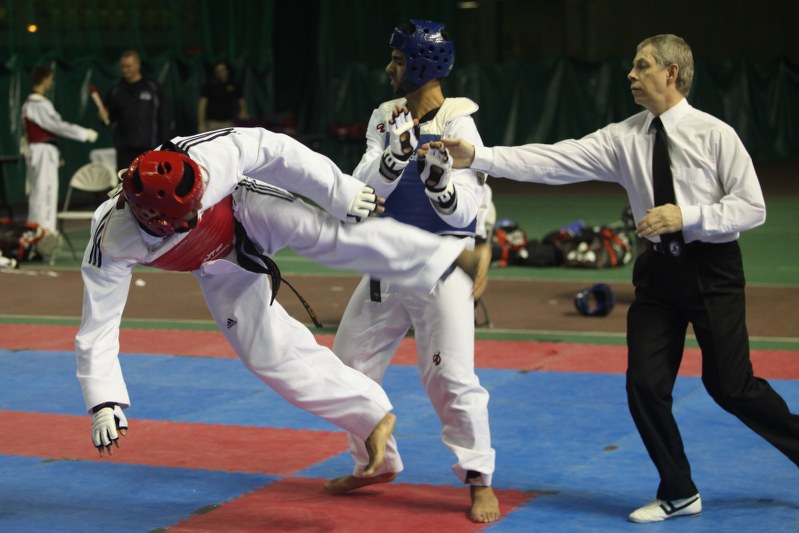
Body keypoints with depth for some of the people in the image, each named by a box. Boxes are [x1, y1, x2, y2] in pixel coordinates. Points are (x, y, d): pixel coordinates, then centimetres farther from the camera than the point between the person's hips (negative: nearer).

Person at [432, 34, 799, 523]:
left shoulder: (714, 134, -9)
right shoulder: (623, 138, 1)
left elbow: (753, 207, -9)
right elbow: (553, 161, -8)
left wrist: (686, 216, -22)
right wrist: (477, 157, -17)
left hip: (712, 268, -4)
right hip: (660, 269, 5)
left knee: (730, 386, -2)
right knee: (646, 385, 2)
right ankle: (679, 495, 20)